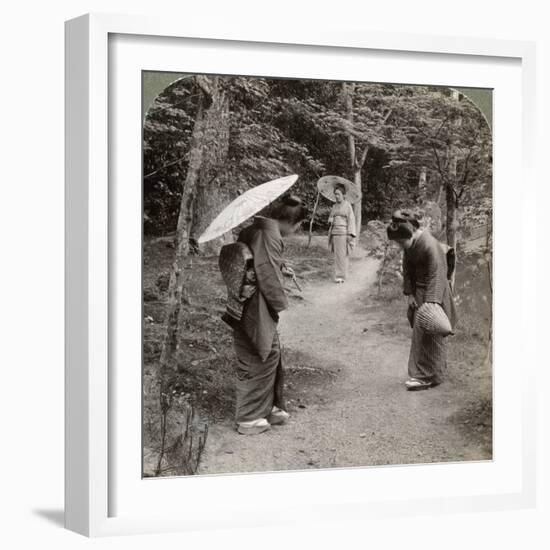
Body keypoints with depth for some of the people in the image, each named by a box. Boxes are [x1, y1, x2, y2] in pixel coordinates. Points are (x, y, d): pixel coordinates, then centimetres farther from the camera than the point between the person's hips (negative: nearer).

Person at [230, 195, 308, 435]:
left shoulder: (252, 230, 10)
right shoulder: (269, 236, -21)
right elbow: (269, 276, -24)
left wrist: (280, 268, 15)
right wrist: (281, 302, -11)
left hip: (246, 306, 10)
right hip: (257, 312, -10)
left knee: (271, 358, 20)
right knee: (260, 362, 2)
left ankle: (270, 408, 33)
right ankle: (249, 419, 11)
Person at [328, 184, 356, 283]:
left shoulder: (348, 205, -4)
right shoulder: (334, 206, 15)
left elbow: (351, 220, -8)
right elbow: (330, 218, 25)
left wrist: (350, 234, -15)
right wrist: (330, 220, 0)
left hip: (344, 233, -6)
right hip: (335, 232, 6)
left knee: (343, 254, -8)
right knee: (337, 254, 5)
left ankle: (341, 276, -9)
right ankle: (339, 274, 11)